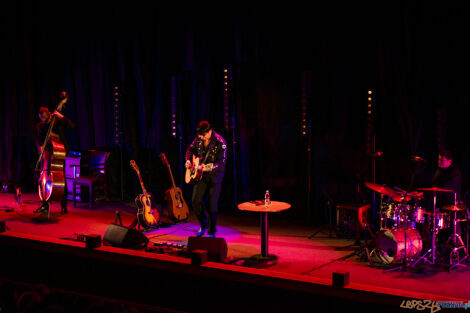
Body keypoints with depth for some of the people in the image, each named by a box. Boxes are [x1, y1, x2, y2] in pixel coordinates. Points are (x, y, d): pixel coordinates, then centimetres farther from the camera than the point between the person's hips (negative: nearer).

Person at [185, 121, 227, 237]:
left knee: (212, 204, -6)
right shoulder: (199, 139, 0)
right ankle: (204, 225, 24)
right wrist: (188, 161, 1)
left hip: (215, 175, -5)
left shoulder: (220, 142, -18)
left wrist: (208, 166, -35)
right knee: (195, 201, 1)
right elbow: (191, 150, 19)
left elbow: (222, 163, -21)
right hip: (201, 175, 5)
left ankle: (211, 232, 7)